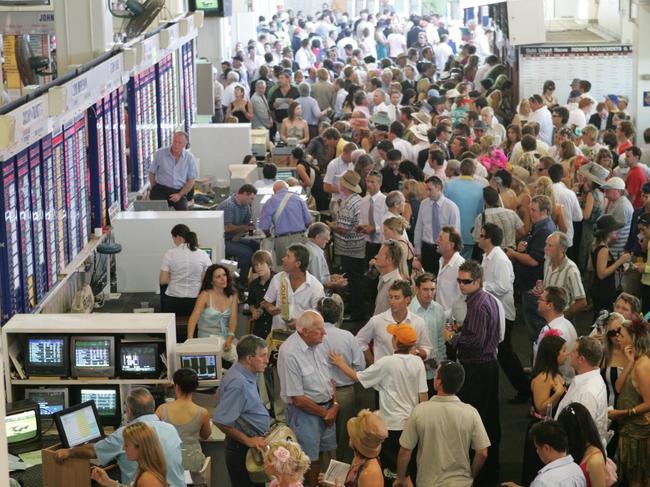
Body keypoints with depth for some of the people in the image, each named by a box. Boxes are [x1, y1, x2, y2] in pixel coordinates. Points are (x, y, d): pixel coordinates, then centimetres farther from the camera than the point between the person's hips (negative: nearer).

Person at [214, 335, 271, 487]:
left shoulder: (246, 376, 5)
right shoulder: (239, 383, -26)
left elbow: (220, 396, 21)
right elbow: (220, 421, -27)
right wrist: (248, 440, -21)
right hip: (243, 451, -10)